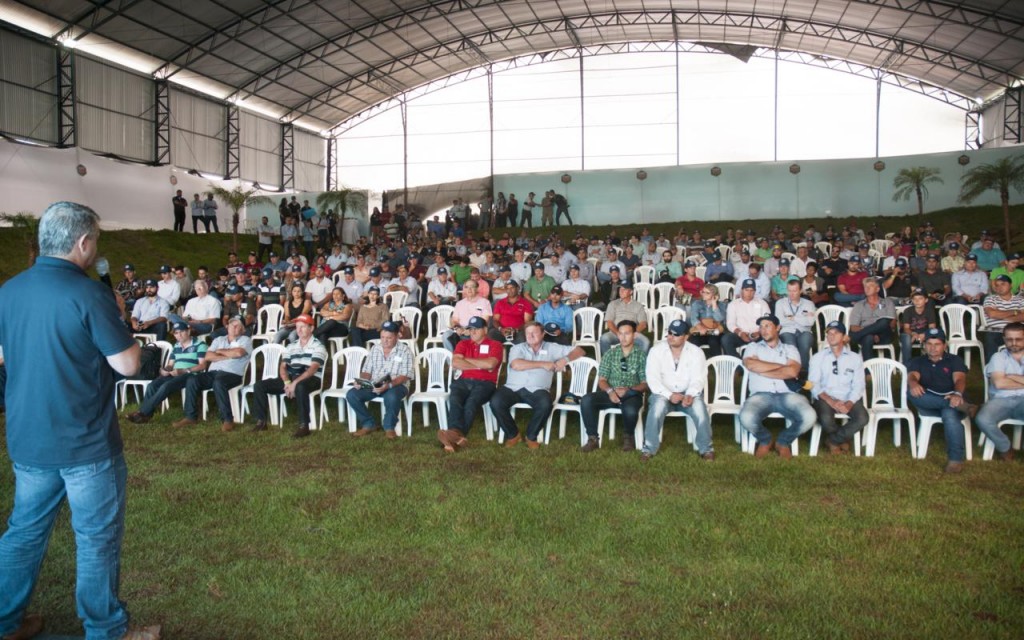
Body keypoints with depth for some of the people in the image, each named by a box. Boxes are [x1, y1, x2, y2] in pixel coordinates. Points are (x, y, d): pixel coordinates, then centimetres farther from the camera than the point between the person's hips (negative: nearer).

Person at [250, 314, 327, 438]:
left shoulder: (317, 346, -3)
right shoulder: (291, 346, 16)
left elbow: (313, 368, -16)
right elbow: (282, 367, 10)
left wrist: (295, 382, -26)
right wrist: (287, 382, -12)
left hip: (311, 379, -6)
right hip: (291, 378, 6)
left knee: (300, 387, -43)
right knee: (259, 385, -8)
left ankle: (304, 426, -37)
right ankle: (261, 421, -4)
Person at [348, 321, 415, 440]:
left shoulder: (405, 350, -4)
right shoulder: (375, 349, 11)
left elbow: (405, 376, -11)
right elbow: (367, 371, 14)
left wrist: (389, 385, -27)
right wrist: (361, 381, -9)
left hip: (396, 385, -5)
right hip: (374, 385, 5)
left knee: (391, 397, -40)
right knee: (351, 394, -19)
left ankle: (389, 427, -13)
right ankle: (368, 424, -3)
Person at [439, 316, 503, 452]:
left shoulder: (495, 345, 9)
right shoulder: (463, 344, 20)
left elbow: (490, 364, -10)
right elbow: (455, 363, 2)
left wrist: (466, 360, 1)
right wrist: (481, 365, 0)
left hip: (485, 383, -2)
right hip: (464, 381, 3)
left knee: (471, 402, -35)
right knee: (455, 399, -32)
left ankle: (456, 433, -51)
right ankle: (457, 435, -51)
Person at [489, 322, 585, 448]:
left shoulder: (551, 348, 16)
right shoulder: (517, 348, 14)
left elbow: (579, 351, 17)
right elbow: (516, 365, -8)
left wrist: (565, 359, -4)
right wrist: (542, 364, -7)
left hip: (536, 390, 0)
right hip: (513, 388, 1)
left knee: (546, 404, -35)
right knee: (496, 401, -29)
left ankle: (531, 436, -8)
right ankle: (513, 434, -4)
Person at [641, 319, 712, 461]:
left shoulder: (696, 352, -1)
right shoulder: (656, 350, -2)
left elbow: (699, 378, -10)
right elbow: (652, 378, -10)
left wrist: (690, 394, -31)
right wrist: (669, 395, -25)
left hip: (688, 393, 1)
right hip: (663, 393, 0)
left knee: (699, 407, -31)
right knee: (658, 406, -34)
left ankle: (706, 448, -11)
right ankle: (649, 448, -21)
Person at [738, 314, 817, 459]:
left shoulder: (790, 349, 17)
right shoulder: (753, 347, 17)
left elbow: (792, 371, -3)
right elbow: (750, 365, -6)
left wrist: (762, 371, -3)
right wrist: (781, 365, 0)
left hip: (787, 394, 1)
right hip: (761, 395, -1)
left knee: (809, 417, -29)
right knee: (746, 418, -34)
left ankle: (783, 441, 6)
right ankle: (765, 440, 6)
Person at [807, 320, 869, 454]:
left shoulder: (855, 358, 11)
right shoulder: (818, 357, 9)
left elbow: (859, 385, 2)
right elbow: (814, 384, -1)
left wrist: (849, 403, -17)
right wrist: (830, 401, -17)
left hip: (848, 399, 1)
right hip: (825, 398, -1)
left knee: (862, 418, -29)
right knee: (826, 419, -33)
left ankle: (833, 440, -3)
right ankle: (843, 439, 4)